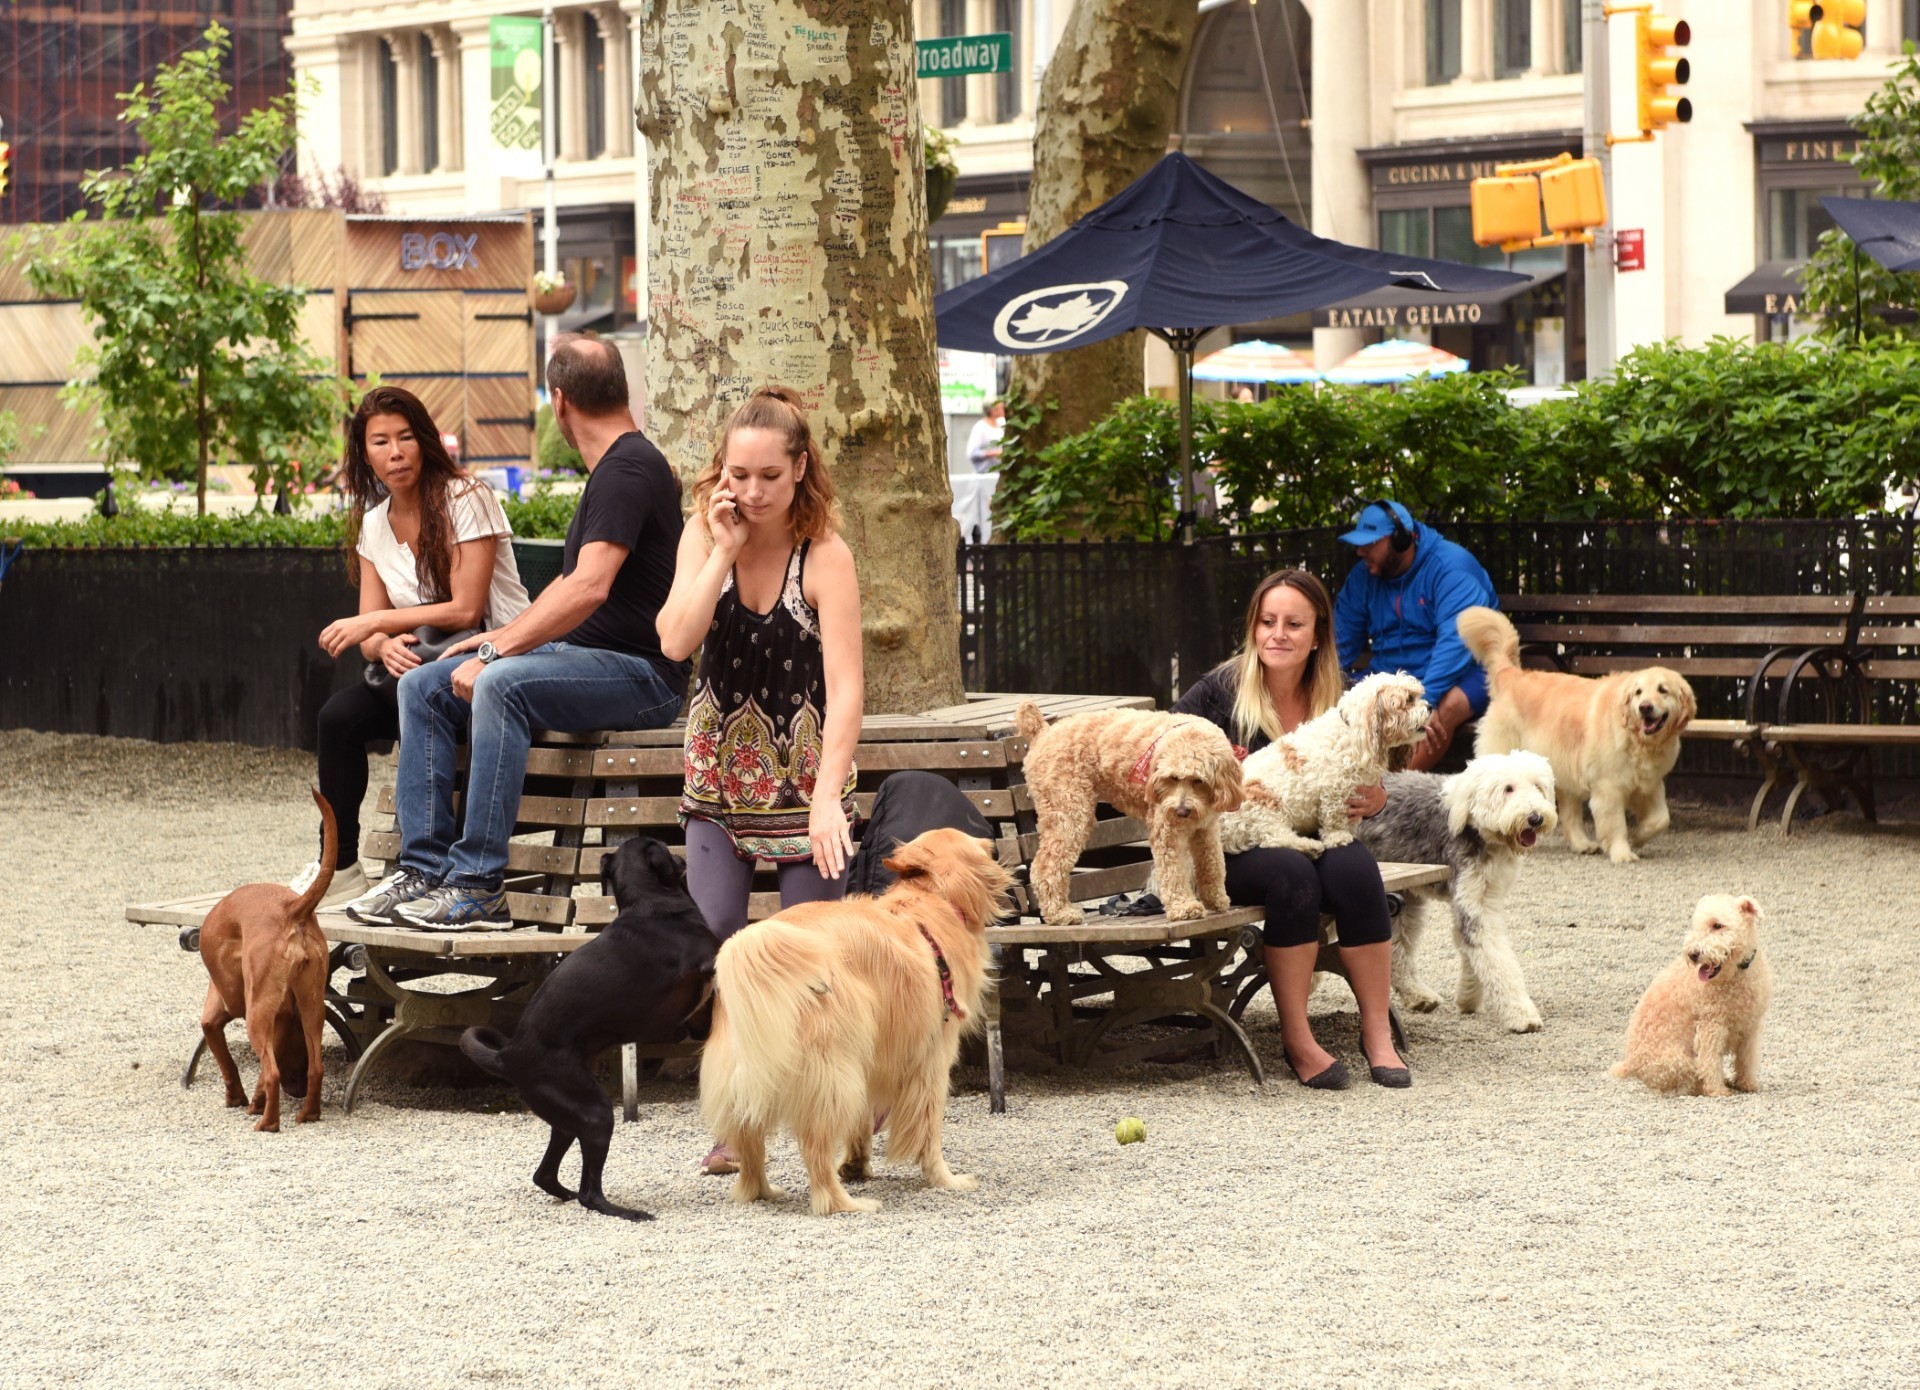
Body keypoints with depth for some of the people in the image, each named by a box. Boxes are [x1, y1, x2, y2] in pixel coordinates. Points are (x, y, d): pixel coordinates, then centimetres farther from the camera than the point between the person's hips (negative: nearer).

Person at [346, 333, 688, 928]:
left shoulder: (629, 469, -15)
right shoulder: (611, 468, 19)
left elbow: (589, 589, -26)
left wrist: (496, 653, -23)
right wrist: (502, 636, 14)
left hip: (641, 673, -10)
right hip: (583, 656, 10)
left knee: (501, 684, -34)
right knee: (422, 686, 2)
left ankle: (477, 887, -33)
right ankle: (424, 868, -6)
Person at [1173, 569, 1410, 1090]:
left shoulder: (1341, 699, 4)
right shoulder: (1221, 689, -6)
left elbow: (1367, 782, 14)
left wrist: (1373, 800, -10)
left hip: (1317, 837, 3)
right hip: (1235, 849, -3)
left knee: (1354, 867, -30)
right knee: (1290, 873, -34)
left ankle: (1377, 1031, -22)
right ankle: (1296, 1038, -26)